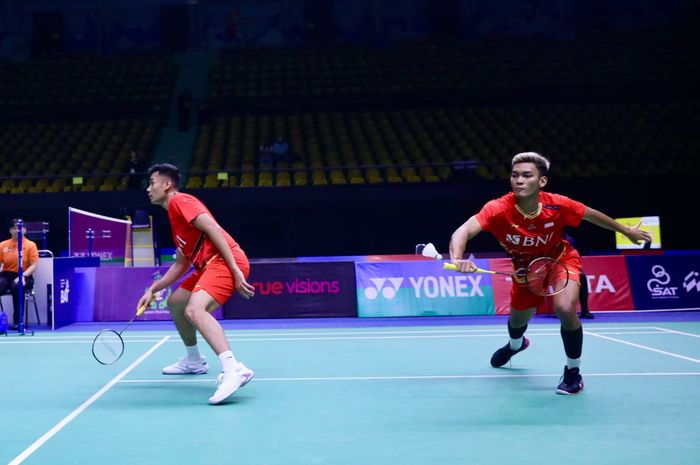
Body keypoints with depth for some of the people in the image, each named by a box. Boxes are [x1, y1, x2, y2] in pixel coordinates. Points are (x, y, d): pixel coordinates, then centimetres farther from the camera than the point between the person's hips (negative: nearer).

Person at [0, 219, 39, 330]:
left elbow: (34, 265, -6)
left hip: (23, 277, -3)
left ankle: (17, 320, -23)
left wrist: (23, 276, -21)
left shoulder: (31, 245, 2)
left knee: (17, 287, -38)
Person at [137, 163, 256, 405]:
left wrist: (235, 270, -23)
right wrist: (153, 289, 24)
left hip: (225, 261, -11)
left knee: (194, 310, -31)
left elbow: (213, 229, -17)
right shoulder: (175, 216, 26)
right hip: (208, 265, 11)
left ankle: (233, 369, -44)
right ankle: (194, 361, 41)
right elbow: (180, 264, 29)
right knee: (175, 302, 26)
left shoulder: (180, 200, -4)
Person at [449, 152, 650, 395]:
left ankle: (573, 371, -2)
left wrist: (627, 231, 3)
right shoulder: (498, 209, -36)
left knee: (565, 309, -29)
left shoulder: (558, 205, -31)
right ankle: (516, 345, 62)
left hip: (561, 260, -1)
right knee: (517, 321, 20)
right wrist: (457, 259, -71)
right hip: (526, 268, 2)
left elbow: (591, 214, -10)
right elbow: (462, 232, -49)